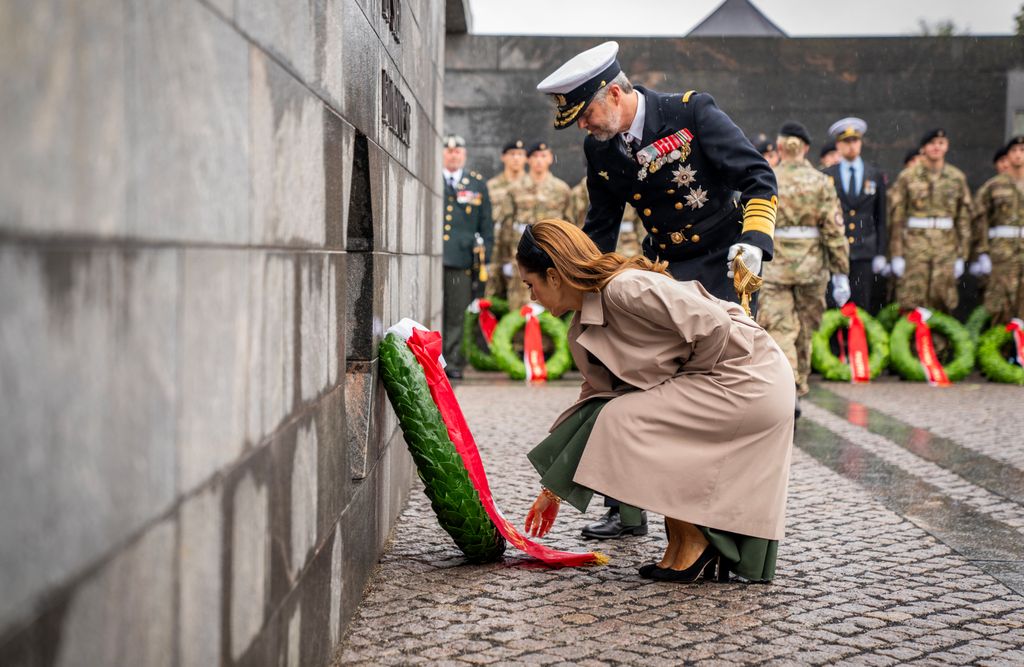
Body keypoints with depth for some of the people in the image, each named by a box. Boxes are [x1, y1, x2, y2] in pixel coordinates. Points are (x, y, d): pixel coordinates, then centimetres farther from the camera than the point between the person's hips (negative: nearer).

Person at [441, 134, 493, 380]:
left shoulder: (478, 184, 14)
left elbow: (487, 224, 13)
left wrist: (485, 256, 6)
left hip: (462, 260, 1)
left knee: (457, 314, 0)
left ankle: (453, 362, 7)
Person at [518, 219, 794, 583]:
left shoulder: (625, 288, -21)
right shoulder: (583, 333, 10)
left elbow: (714, 325, -23)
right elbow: (594, 400, 18)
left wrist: (684, 380, -6)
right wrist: (553, 487, 20)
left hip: (750, 382, -10)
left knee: (624, 423, -14)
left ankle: (693, 540, -2)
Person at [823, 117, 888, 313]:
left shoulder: (876, 176, 11)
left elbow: (881, 218, 11)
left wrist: (881, 253, 4)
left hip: (865, 253, 1)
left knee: (862, 309, -1)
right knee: (834, 310, -5)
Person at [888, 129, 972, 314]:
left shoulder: (957, 178, 9)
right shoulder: (907, 177, 3)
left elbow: (964, 218, 11)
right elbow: (896, 217, 2)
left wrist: (961, 256, 7)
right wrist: (896, 255, -3)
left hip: (946, 248, 2)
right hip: (914, 246, -2)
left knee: (943, 305, 2)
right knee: (911, 306, -5)